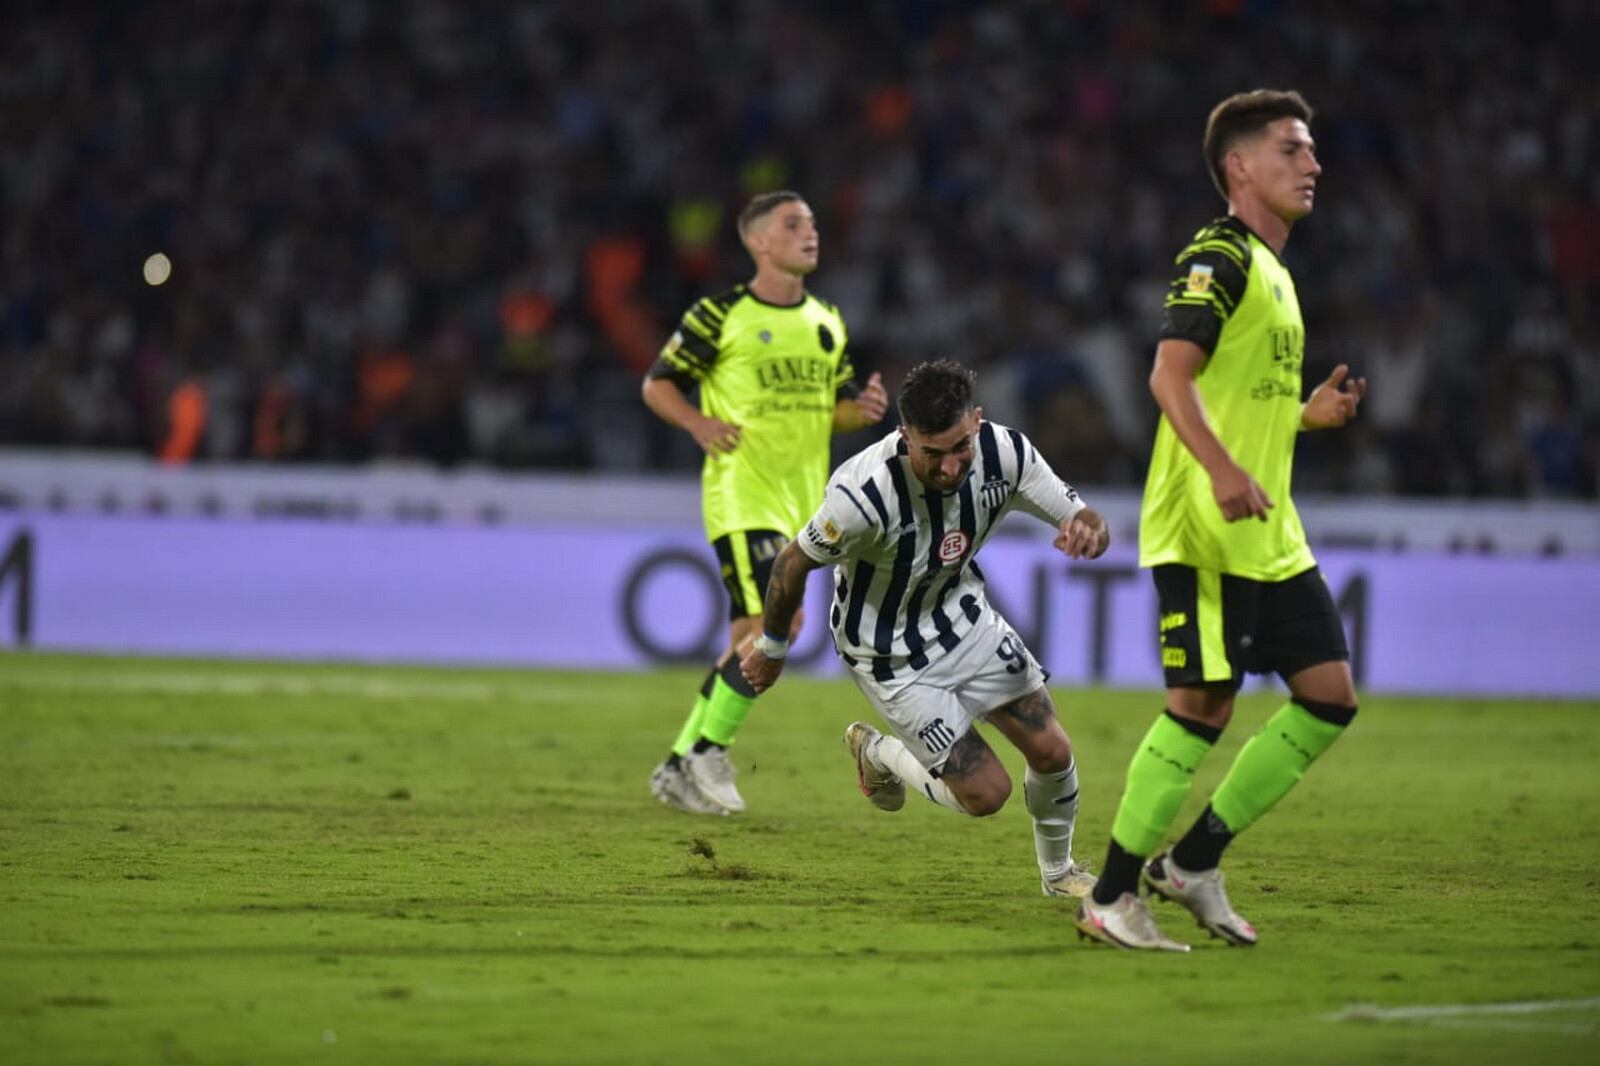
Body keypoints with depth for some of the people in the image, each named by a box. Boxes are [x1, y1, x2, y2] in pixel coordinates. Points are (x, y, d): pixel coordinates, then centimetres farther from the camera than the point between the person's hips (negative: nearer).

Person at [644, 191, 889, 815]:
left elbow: (834, 408, 21)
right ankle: (709, 750, -6)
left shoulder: (827, 323, 14)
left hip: (801, 500, 7)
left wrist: (863, 408, -1)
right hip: (741, 497, -7)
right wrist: (698, 423, -16)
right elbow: (657, 383, 1)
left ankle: (679, 769, 17)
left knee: (748, 642, 8)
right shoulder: (720, 316, -5)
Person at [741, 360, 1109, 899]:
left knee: (1052, 753, 1)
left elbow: (1084, 518, -9)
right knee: (987, 793, -5)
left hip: (963, 616, 5)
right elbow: (794, 561, -18)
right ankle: (877, 753, 25)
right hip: (891, 653, -5)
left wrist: (1087, 530, -36)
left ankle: (1058, 872, 32)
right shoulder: (863, 494, -36)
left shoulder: (1006, 453, -21)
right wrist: (771, 647, -2)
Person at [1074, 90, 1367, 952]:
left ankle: (1195, 861, 13)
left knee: (1330, 696, 5)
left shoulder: (1271, 268, 20)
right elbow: (1170, 375, -22)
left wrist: (1310, 414, 12)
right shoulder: (1218, 257, -10)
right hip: (1206, 532, -9)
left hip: (1269, 534, 9)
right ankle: (1111, 897, 1)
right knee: (1201, 704, -9)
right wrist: (1223, 469, -35)